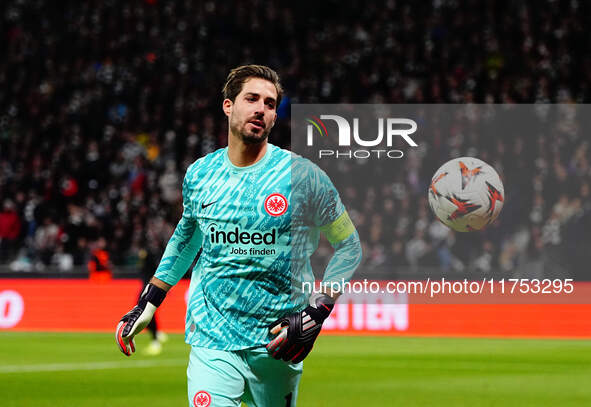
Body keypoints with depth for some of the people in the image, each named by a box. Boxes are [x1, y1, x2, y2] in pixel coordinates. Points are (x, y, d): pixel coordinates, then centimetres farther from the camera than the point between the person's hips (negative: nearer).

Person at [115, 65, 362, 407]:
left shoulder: (301, 175, -5)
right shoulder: (199, 174, 5)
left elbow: (348, 246, 2)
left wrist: (314, 316, -9)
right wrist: (148, 304, 23)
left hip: (276, 344, -1)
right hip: (212, 338, 1)